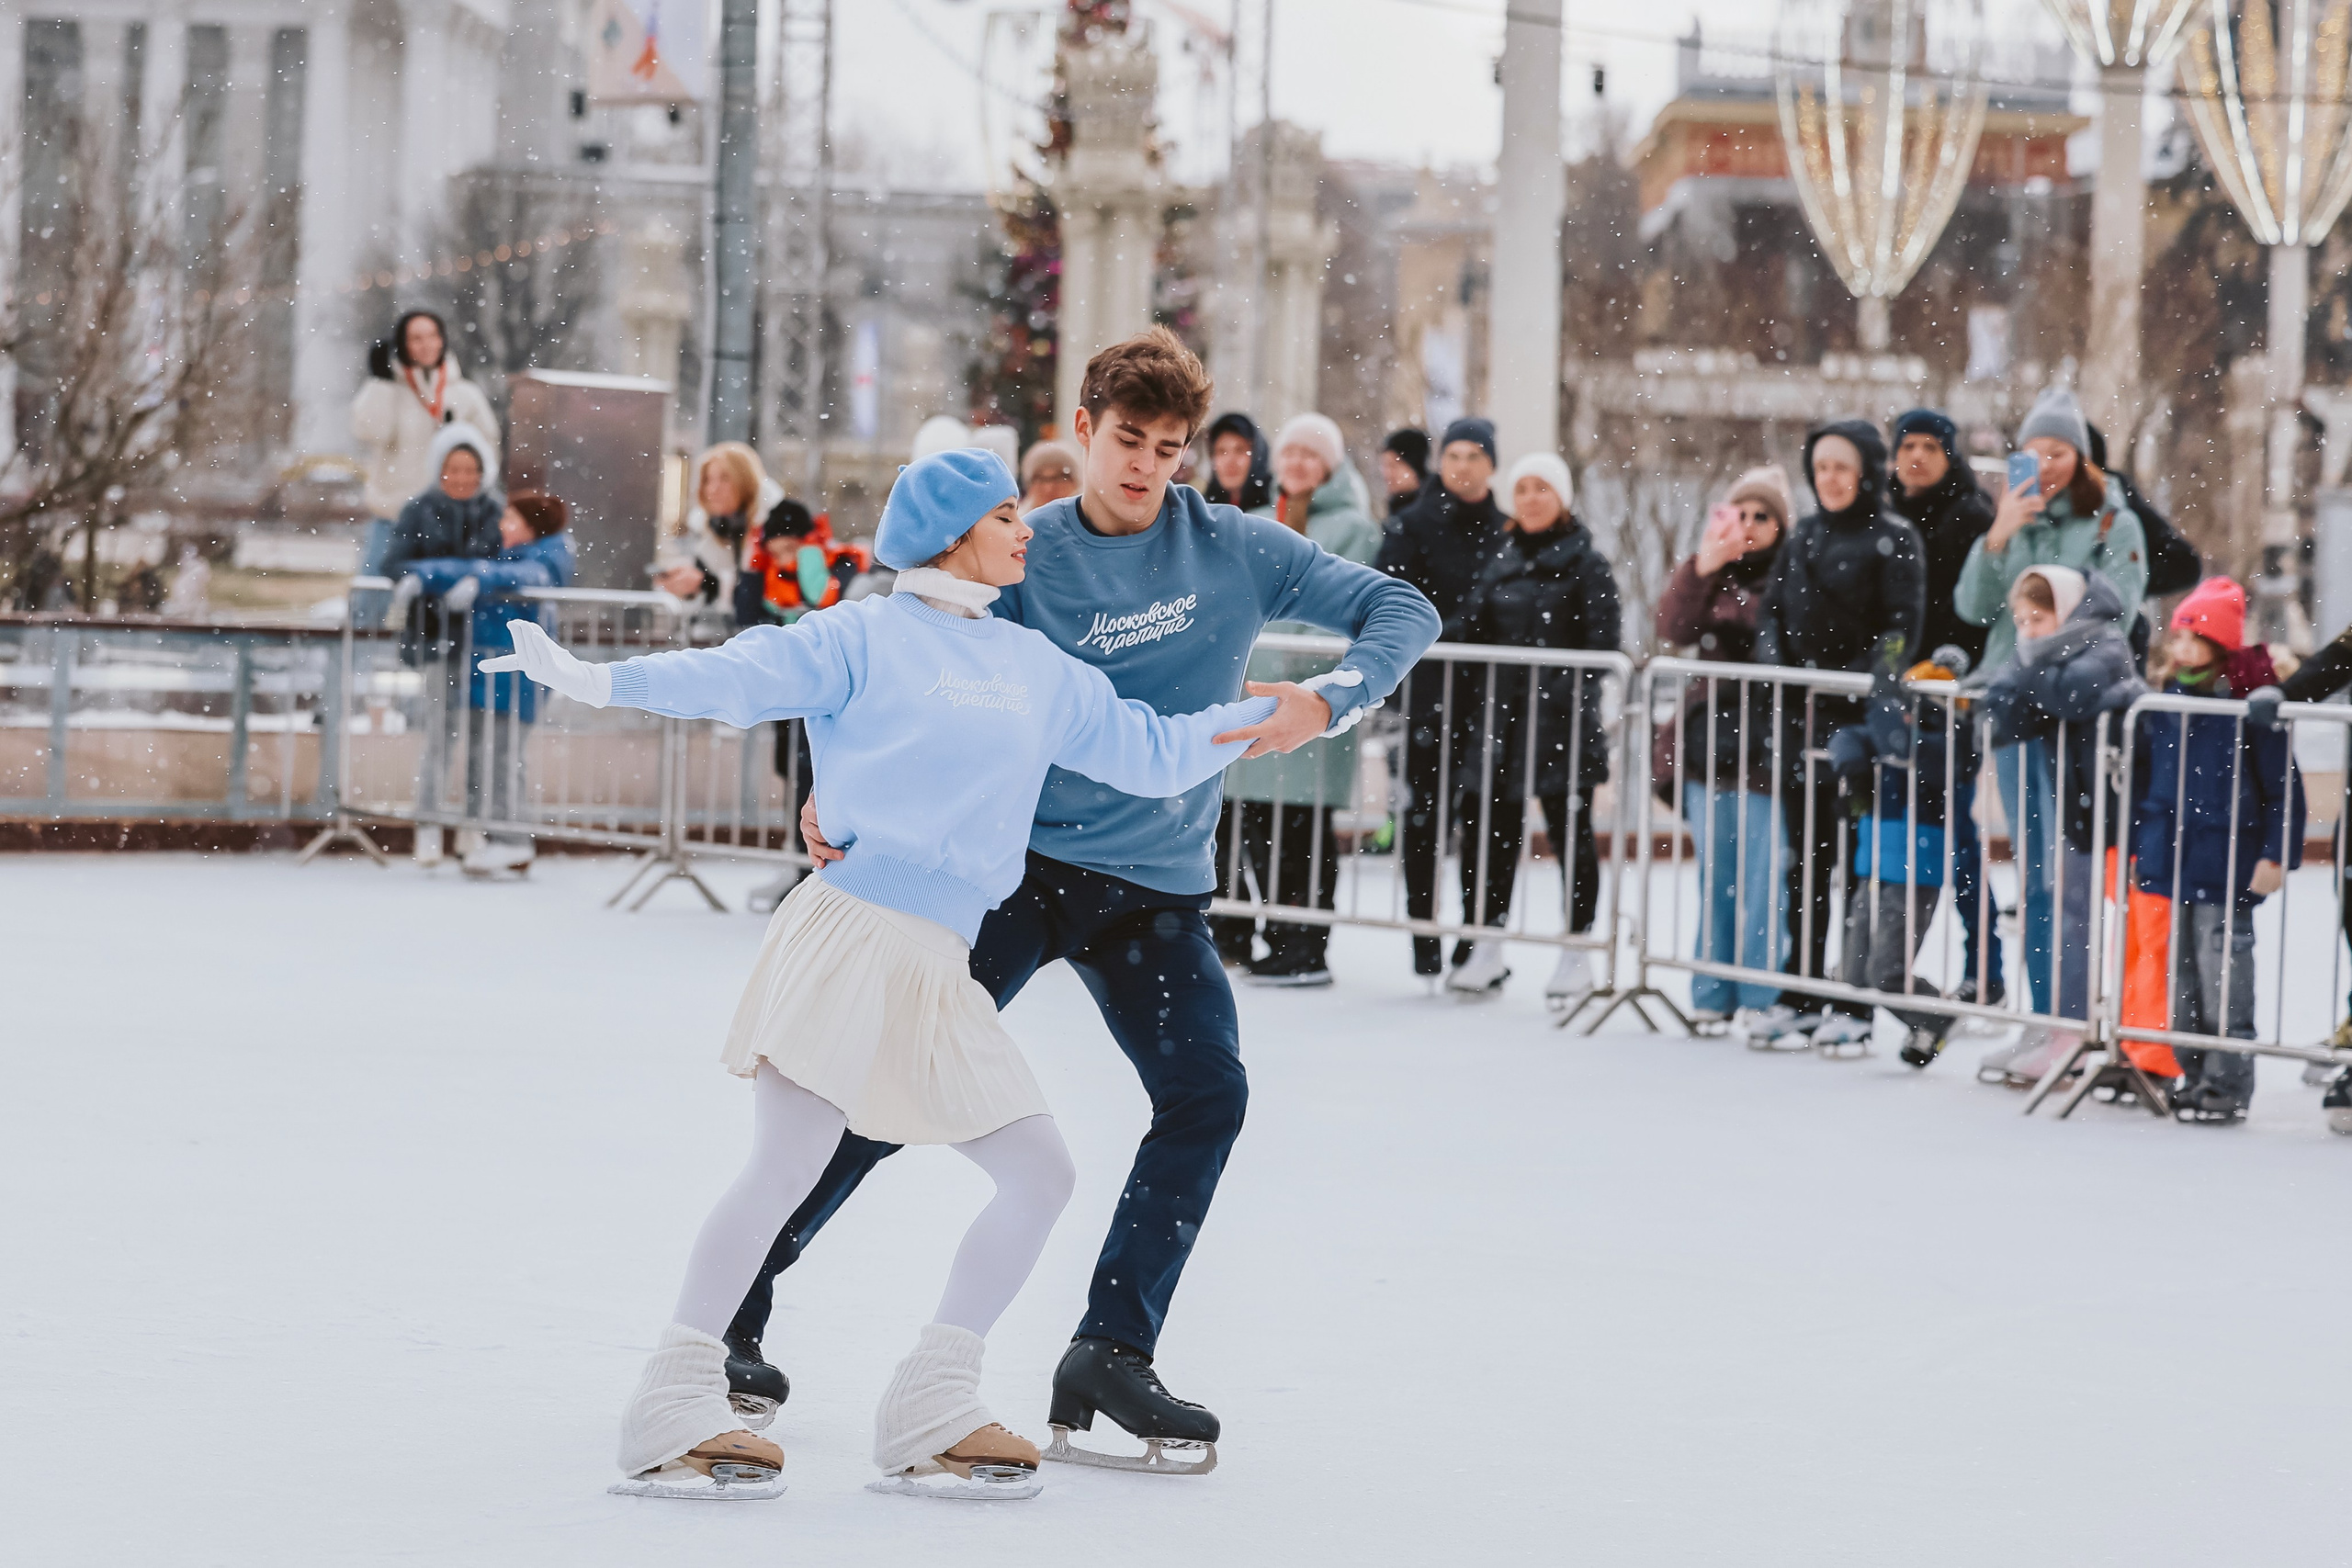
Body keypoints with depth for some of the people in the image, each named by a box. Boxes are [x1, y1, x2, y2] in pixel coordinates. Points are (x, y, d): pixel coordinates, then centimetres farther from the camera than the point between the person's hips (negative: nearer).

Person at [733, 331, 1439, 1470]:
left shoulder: (1234, 550, 0)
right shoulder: (1025, 557, -4)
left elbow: (1401, 611, -3)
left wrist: (1324, 701, -23)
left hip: (1153, 884, 2)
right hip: (1013, 860, -2)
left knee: (1208, 1094, -13)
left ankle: (1111, 1357, -3)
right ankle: (736, 1301, 8)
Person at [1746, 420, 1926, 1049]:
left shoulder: (1894, 540, -3)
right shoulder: (1804, 535, 15)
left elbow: (1902, 629, -9)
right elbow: (1772, 609, 15)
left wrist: (1861, 678, -21)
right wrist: (1774, 663, -2)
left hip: (1860, 714, -6)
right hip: (1800, 713, 6)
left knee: (1859, 861, -3)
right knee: (1807, 859, 10)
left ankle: (1853, 1003, 1)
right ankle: (1800, 994, 16)